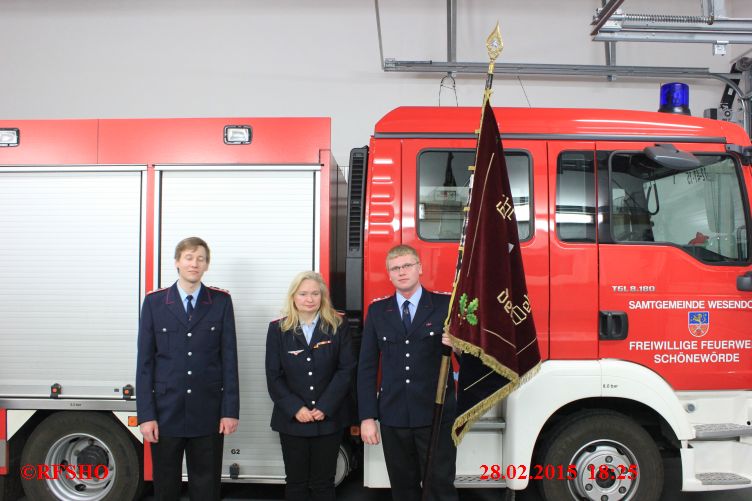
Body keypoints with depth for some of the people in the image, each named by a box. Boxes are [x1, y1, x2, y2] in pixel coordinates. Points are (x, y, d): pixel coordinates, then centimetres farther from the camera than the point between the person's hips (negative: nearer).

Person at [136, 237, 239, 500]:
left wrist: (230, 410, -5)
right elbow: (145, 362, 0)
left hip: (208, 414, 0)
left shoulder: (221, 301, 1)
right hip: (166, 412, 1)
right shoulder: (154, 302, 1)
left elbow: (229, 358, -1)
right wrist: (145, 414, -5)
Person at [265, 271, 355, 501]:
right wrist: (295, 409, -13)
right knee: (296, 482, 10)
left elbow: (346, 370, -5)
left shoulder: (338, 327, 0)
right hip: (292, 420, 0)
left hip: (329, 419, 0)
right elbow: (274, 376, -2)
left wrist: (325, 407, -13)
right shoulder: (278, 329, 1)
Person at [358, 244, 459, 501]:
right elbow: (367, 366, 5)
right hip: (393, 416, 3)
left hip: (436, 414, -2)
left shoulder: (445, 304, -1)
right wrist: (367, 416, -1)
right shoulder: (377, 311, 6)